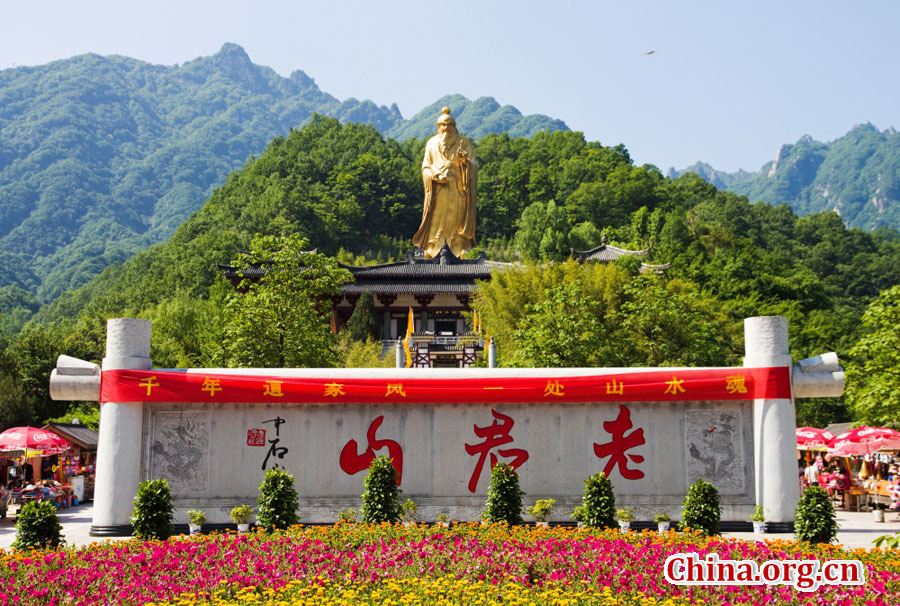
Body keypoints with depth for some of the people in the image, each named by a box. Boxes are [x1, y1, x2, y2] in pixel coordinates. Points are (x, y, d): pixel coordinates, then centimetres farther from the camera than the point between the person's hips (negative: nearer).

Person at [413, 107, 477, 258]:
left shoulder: (463, 143, 6)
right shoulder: (432, 144, 10)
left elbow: (474, 167, 1)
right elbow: (426, 167, 8)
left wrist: (465, 160, -20)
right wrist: (436, 176, -11)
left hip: (458, 190, -1)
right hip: (438, 192, 1)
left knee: (458, 221, -6)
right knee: (435, 222, -4)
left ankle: (460, 253, -5)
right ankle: (429, 253, -2)